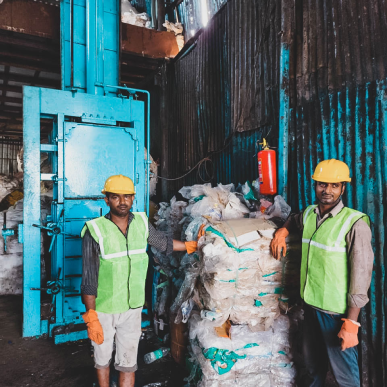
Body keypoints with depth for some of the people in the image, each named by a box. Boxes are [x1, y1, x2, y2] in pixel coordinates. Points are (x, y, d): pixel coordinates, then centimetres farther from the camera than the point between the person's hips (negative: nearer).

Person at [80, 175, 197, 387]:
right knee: (103, 358, 21)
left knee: (128, 363, 13)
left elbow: (163, 242, 13)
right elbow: (88, 280, -14)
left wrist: (193, 245, 19)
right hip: (103, 309, -2)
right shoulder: (95, 231, -18)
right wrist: (91, 318, -15)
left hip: (132, 308, 2)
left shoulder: (141, 223, -6)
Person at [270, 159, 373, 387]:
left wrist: (351, 322, -17)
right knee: (313, 362, 25)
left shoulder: (355, 224, -17)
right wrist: (282, 232, 4)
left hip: (337, 311, -6)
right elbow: (294, 221, 25)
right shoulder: (308, 214, 1)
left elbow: (361, 275, -17)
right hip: (310, 303, 6)